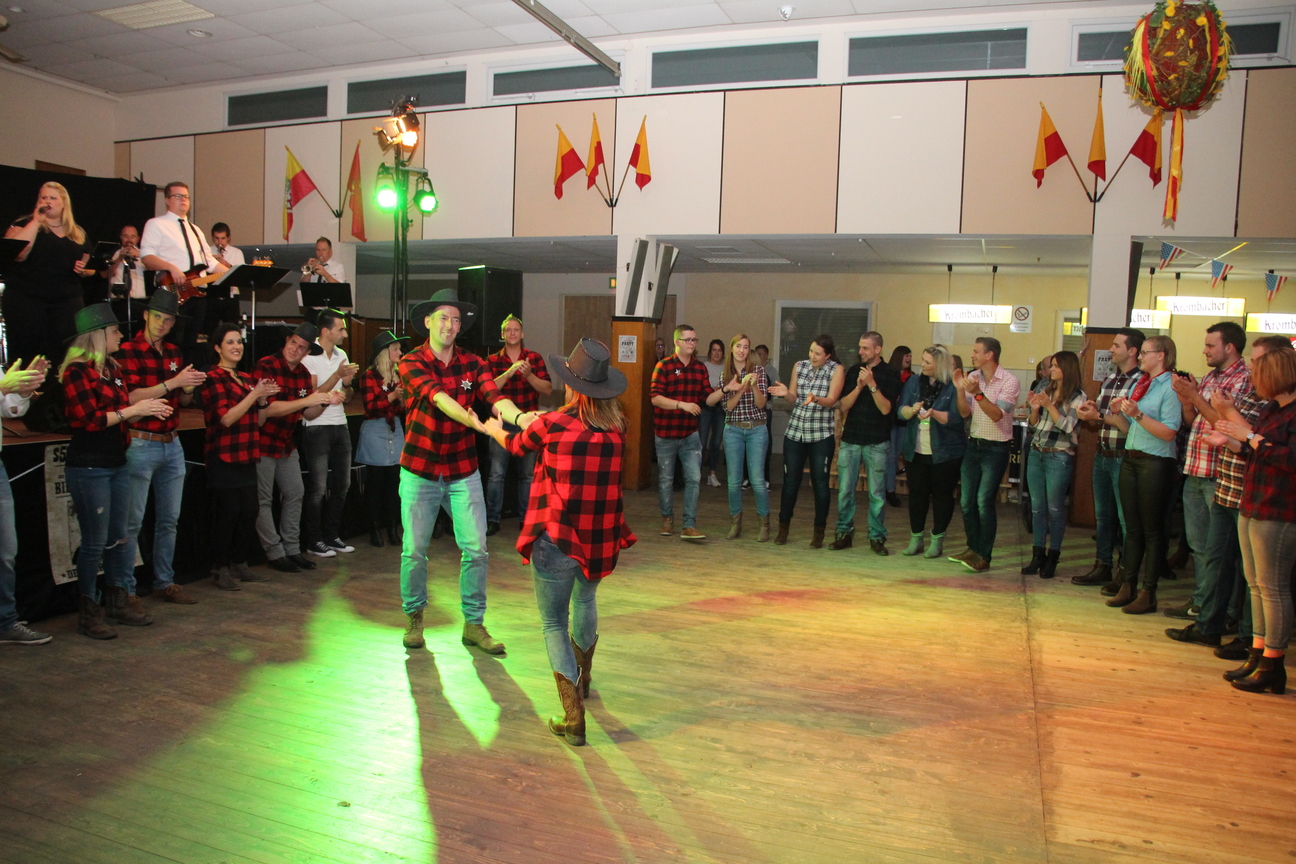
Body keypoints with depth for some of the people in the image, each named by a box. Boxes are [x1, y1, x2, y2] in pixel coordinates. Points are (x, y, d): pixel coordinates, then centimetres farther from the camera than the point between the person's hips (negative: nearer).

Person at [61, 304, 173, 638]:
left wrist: (148, 409, 3)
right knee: (95, 542, -1)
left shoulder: (112, 368, 13)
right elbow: (89, 419, -19)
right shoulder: (77, 371, -11)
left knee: (119, 537, 14)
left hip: (117, 463, 8)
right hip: (89, 466, -8)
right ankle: (89, 612, 10)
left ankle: (119, 601, 25)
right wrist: (133, 410, -16)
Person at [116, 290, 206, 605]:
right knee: (132, 523, -3)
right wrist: (173, 382, -22)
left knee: (169, 520, 12)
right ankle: (125, 589, 6)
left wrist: (189, 388, -5)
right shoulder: (128, 351, -7)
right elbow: (131, 397, -17)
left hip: (172, 445, 7)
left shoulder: (174, 353, 12)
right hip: (141, 445, -6)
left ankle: (165, 582, 22)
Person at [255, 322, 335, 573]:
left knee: (295, 494, 11)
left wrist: (324, 402, -13)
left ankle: (292, 549, 20)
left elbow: (308, 415, 7)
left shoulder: (304, 373, 4)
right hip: (263, 441, -8)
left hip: (287, 442, 8)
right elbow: (268, 409, -26)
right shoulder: (266, 366, -18)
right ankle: (275, 553, 9)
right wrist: (307, 400, -29)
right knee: (263, 500, 0)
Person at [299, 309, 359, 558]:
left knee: (342, 484, 9)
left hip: (340, 426, 7)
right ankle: (314, 541, 8)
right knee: (318, 488, -3)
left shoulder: (341, 355, 12)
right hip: (317, 427, -7)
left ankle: (332, 536, 20)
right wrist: (337, 375, -19)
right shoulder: (309, 356, -8)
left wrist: (347, 383, -6)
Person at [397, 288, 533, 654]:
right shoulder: (412, 363, -8)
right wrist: (473, 420, -45)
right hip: (419, 472, -2)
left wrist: (519, 417, -41)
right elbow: (437, 396, -27)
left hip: (463, 472, 2)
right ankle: (413, 616, 30)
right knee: (414, 550, 5)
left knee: (476, 549, -1)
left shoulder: (473, 364, 0)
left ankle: (474, 624, 15)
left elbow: (495, 396, -18)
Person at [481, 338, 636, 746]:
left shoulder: (550, 425, -13)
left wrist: (492, 428, 32)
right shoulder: (616, 428, -3)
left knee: (555, 624, 10)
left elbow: (515, 445, 8)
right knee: (586, 599, 30)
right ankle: (583, 678, 50)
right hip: (601, 542, 4)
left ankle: (573, 718, 3)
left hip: (556, 540, -4)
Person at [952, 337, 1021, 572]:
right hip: (973, 445, 6)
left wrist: (978, 393, -33)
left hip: (995, 449, -6)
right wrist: (961, 389, -15)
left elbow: (997, 415, -21)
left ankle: (984, 557, 0)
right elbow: (965, 413, -1)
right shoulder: (973, 377, 4)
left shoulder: (1010, 381, -11)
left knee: (984, 502, -9)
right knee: (967, 501, 8)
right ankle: (973, 548, 24)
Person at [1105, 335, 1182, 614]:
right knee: (1132, 527, 11)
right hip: (1130, 459, 8)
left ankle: (1148, 594, 7)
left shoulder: (1171, 387, -9)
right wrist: (1119, 413, 0)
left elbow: (1168, 432, -19)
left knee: (1152, 530, 0)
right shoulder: (1139, 384, 15)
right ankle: (1129, 586, 18)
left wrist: (1137, 414, -23)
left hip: (1156, 463, -7)